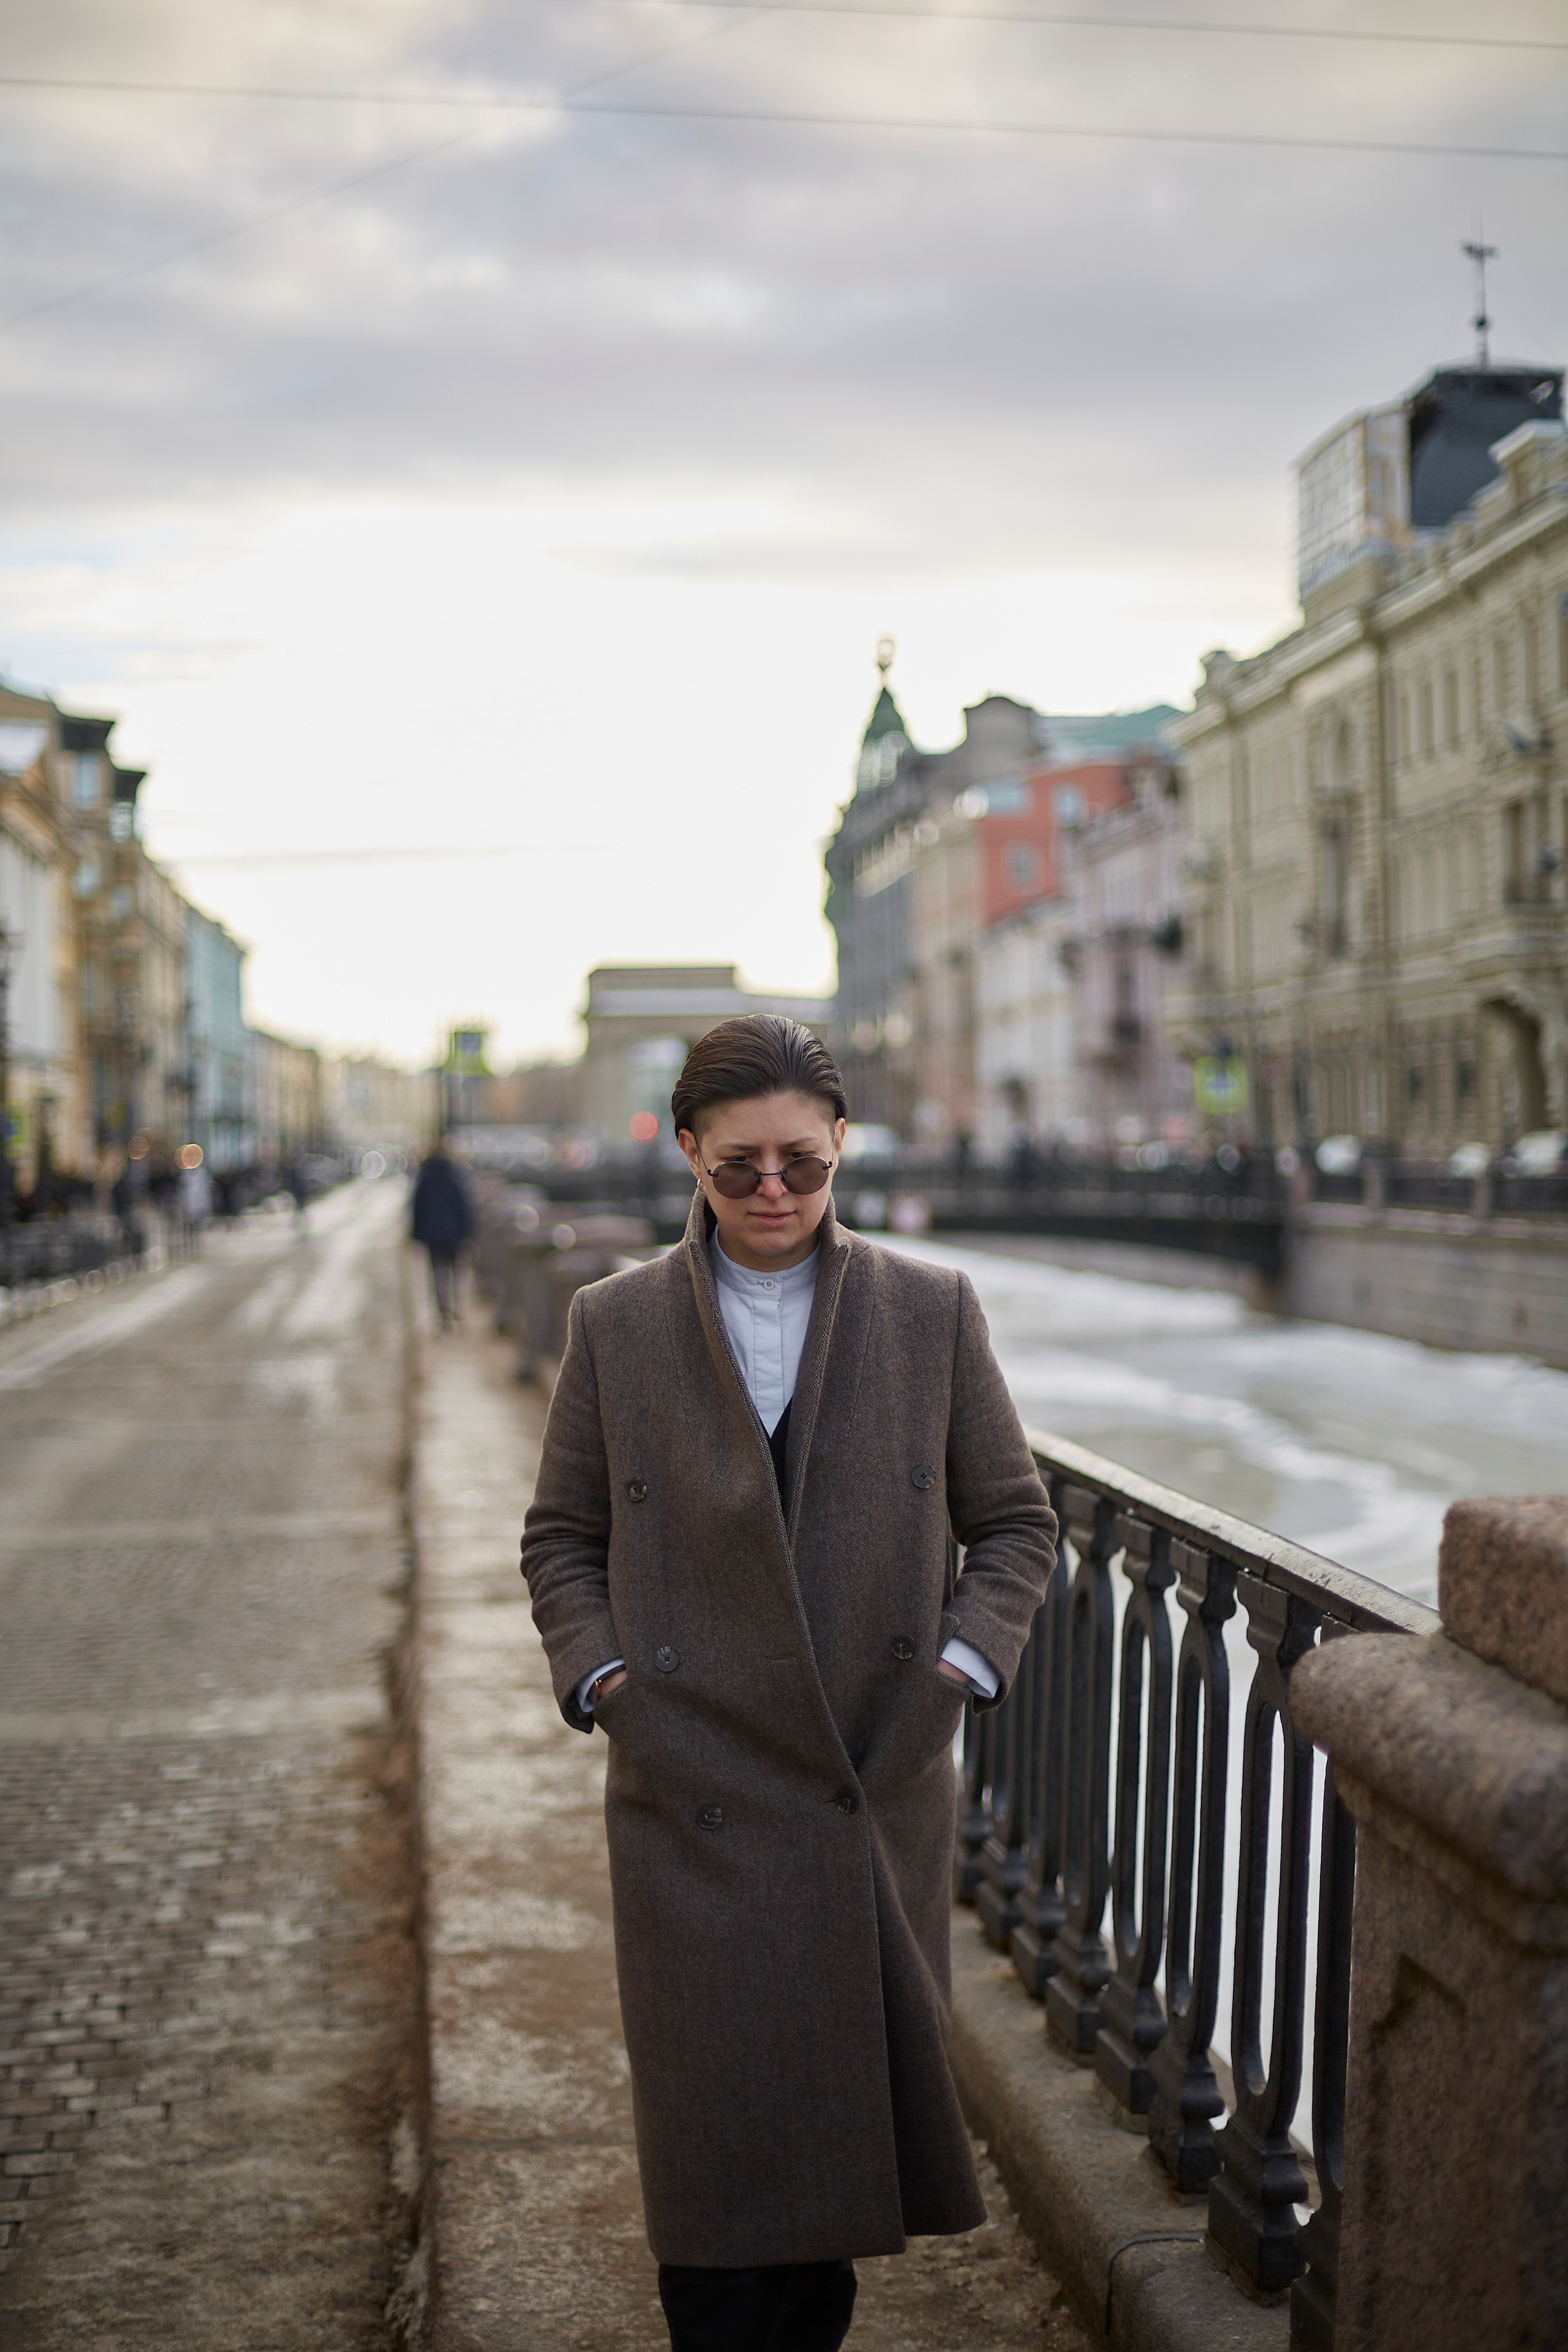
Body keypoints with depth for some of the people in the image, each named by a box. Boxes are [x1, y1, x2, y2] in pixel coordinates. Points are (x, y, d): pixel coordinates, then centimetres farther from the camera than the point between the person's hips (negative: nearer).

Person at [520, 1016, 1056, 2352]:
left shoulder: (932, 1314, 2)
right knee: (714, 2129, 1)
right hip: (693, 1798, -1)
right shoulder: (616, 1324, 3)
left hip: (880, 1792, 1)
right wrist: (603, 1681, -4)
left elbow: (1016, 1522, 8)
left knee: (846, 2112, 10)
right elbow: (561, 1538, 10)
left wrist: (957, 1668, -4)